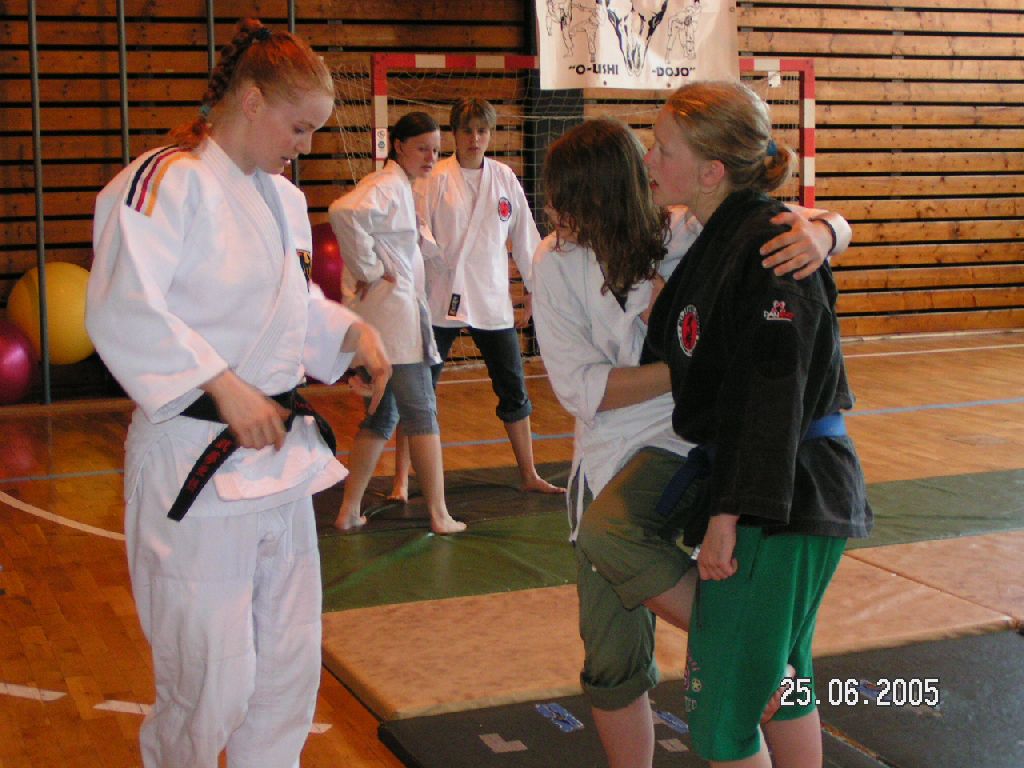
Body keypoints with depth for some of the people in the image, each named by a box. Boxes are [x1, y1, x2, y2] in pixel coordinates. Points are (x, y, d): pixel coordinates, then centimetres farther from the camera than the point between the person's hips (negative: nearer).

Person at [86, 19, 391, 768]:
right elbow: (122, 312, -22)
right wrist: (224, 386, -23)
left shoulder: (282, 198, 15)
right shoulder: (168, 181, -13)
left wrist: (352, 331, 5)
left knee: (290, 668, 15)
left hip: (280, 451, 9)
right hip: (198, 463, -8)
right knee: (209, 687, -1)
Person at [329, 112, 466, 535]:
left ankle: (349, 512, 17)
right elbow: (344, 211, -31)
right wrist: (369, 271, -23)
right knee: (422, 414, -3)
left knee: (381, 416, 14)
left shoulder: (398, 186, 18)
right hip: (391, 308, -10)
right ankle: (440, 515, 3)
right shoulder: (389, 186, -13)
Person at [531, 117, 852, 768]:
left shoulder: (690, 235, -12)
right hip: (608, 460, 4)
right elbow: (582, 389, -12)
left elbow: (833, 224, -7)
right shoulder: (557, 264, -7)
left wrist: (818, 232, -31)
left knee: (608, 532, -36)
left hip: (689, 445, -4)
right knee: (612, 664, 8)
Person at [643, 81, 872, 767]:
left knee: (720, 712, -2)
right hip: (783, 498, 10)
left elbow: (771, 391, -23)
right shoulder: (716, 241, 10)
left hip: (780, 502, -10)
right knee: (783, 681, 22)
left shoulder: (771, 245, -18)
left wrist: (732, 511, -24)